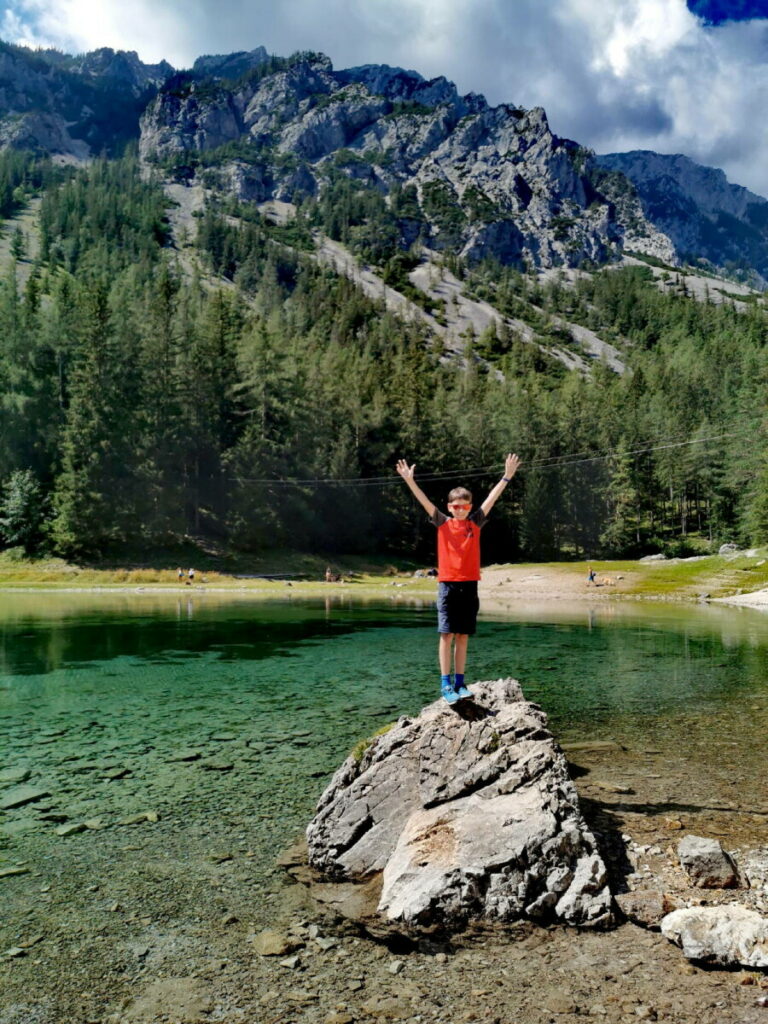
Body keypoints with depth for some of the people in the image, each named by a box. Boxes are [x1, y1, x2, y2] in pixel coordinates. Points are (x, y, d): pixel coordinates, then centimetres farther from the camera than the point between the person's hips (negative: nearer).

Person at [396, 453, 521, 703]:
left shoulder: (476, 523, 9)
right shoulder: (442, 523, 3)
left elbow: (492, 499, 5)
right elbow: (424, 501, -6)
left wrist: (507, 477, 1)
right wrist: (410, 481, -16)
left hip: (469, 585, 3)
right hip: (448, 585, -2)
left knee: (463, 636, 7)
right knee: (447, 635, -4)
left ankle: (459, 683, 14)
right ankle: (445, 684, 1)